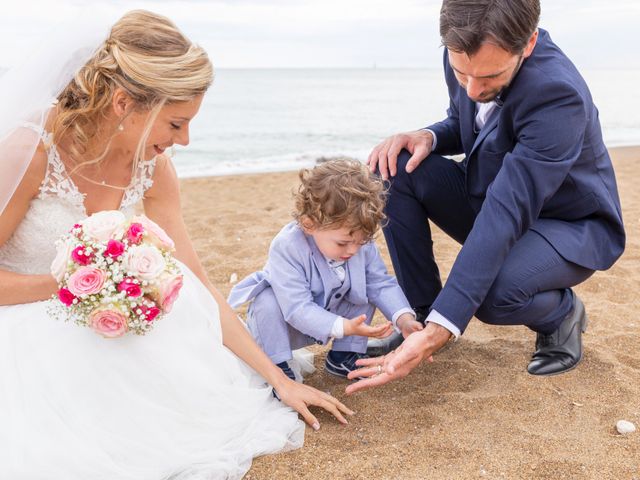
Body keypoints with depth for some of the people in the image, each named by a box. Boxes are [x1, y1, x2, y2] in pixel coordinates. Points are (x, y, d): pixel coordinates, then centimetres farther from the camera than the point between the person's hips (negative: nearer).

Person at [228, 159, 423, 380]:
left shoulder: (361, 243, -19)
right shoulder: (287, 247, -37)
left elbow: (382, 284, -12)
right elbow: (298, 309, -39)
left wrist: (404, 318, -30)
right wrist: (346, 327, -50)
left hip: (326, 318, 5)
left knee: (365, 290, -12)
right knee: (268, 302, -34)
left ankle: (343, 356, 1)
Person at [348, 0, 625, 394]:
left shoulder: (559, 95, -34)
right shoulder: (466, 59, -13)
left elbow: (505, 215, -41)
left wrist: (439, 331, -46)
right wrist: (427, 138, -19)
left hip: (571, 226, -6)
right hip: (493, 197, 6)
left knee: (495, 291, -37)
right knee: (396, 169, -17)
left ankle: (562, 313, 1)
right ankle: (420, 312, -4)